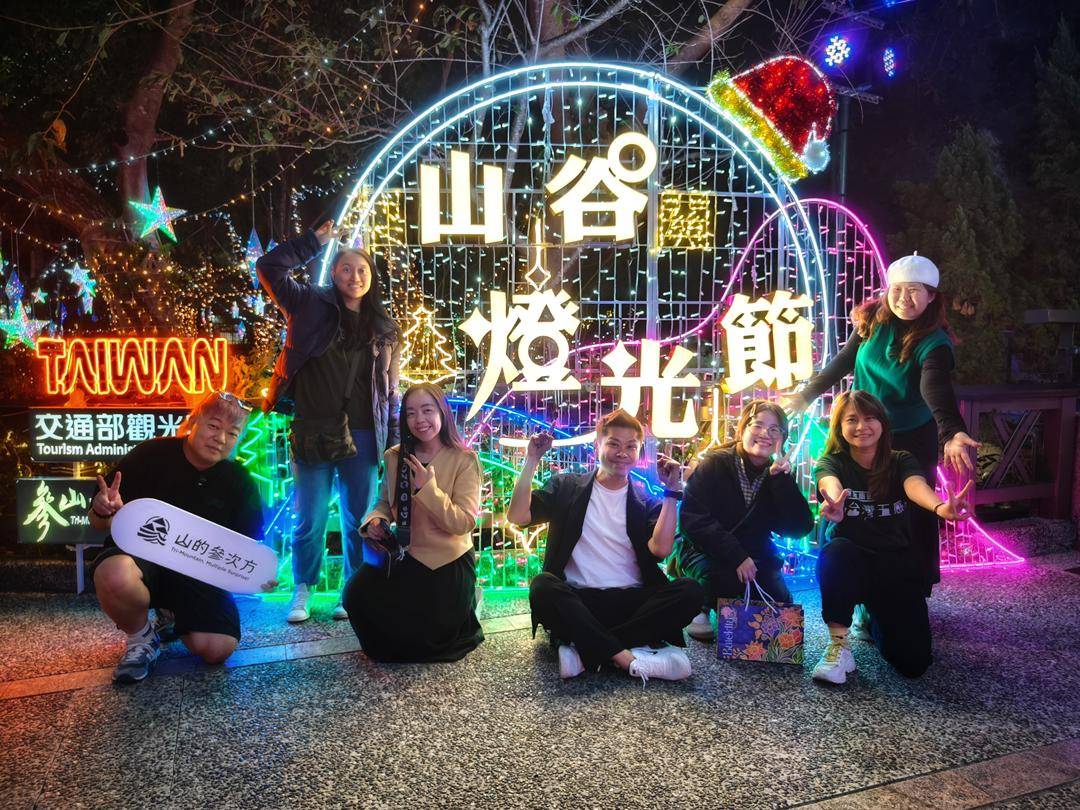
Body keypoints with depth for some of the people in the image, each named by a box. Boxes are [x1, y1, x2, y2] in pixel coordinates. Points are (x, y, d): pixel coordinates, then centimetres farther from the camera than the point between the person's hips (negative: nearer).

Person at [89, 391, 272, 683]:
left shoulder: (239, 482, -1)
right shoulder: (151, 455, -8)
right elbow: (99, 524, -3)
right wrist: (104, 511, -28)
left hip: (198, 574, 3)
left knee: (218, 648, -19)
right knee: (115, 577, -39)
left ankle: (173, 616, 18)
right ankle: (141, 637, -3)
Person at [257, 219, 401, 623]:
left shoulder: (385, 330, 10)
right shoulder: (311, 305, 4)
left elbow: (390, 390, 11)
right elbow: (268, 267, 0)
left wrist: (394, 438, 6)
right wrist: (314, 241, 0)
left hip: (362, 437, 2)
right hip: (314, 434, -2)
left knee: (359, 520, 9)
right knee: (311, 520, 4)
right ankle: (303, 591, 22)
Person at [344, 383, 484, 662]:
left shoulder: (464, 460, -14)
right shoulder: (395, 457, 0)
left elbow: (464, 524, -19)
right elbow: (385, 502, 13)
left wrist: (428, 488, -29)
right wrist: (375, 521, -10)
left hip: (448, 562, -4)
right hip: (405, 555, 4)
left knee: (434, 634, -5)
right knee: (357, 593, -18)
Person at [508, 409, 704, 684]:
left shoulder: (647, 501, 11)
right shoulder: (566, 487, 10)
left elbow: (660, 549, -8)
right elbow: (517, 516, -4)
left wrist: (671, 492, -7)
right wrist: (531, 461, -7)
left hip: (632, 601, 2)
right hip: (577, 602, -1)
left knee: (690, 591, -25)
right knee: (542, 586, -33)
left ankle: (585, 649, -26)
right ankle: (630, 658, -31)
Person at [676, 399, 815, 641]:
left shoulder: (780, 476, 0)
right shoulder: (715, 464, -12)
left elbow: (800, 528, -11)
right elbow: (692, 519, -21)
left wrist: (781, 479, -22)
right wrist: (736, 557, -30)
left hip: (753, 556, 5)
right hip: (703, 549, -4)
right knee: (721, 577, -34)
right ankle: (701, 607, 1)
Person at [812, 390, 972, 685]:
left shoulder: (901, 462, -3)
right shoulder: (831, 463, -7)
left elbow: (916, 485, -28)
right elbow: (830, 486, -33)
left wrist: (940, 508, -54)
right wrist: (834, 505, -60)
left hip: (895, 564, 2)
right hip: (848, 564, -2)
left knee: (913, 662, -12)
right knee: (837, 550, -38)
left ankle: (876, 619, 23)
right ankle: (838, 647, -23)